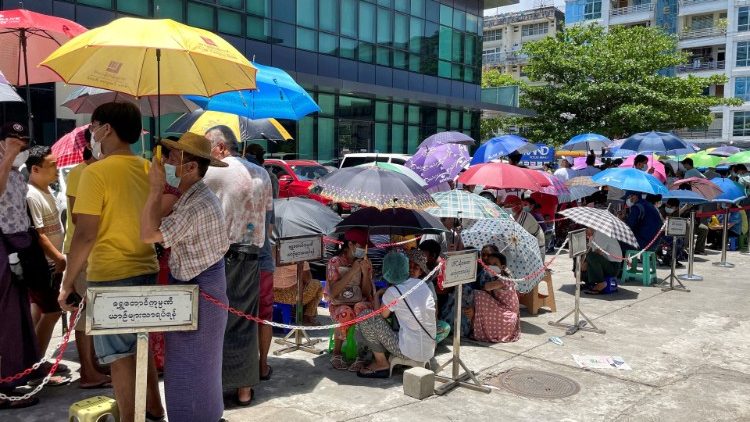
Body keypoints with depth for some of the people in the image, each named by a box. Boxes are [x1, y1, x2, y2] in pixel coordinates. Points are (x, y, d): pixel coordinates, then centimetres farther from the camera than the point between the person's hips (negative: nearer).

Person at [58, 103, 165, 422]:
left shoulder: (96, 173, -15)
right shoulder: (149, 169, 6)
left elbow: (85, 234, -16)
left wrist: (67, 282, -8)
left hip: (111, 276, -7)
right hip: (146, 271, 7)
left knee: (120, 354, 4)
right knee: (139, 344, 22)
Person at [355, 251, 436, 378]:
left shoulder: (393, 292, -13)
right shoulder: (420, 283, 6)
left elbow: (382, 315, 0)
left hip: (410, 352, -7)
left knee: (364, 315, -5)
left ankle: (382, 364, 4)